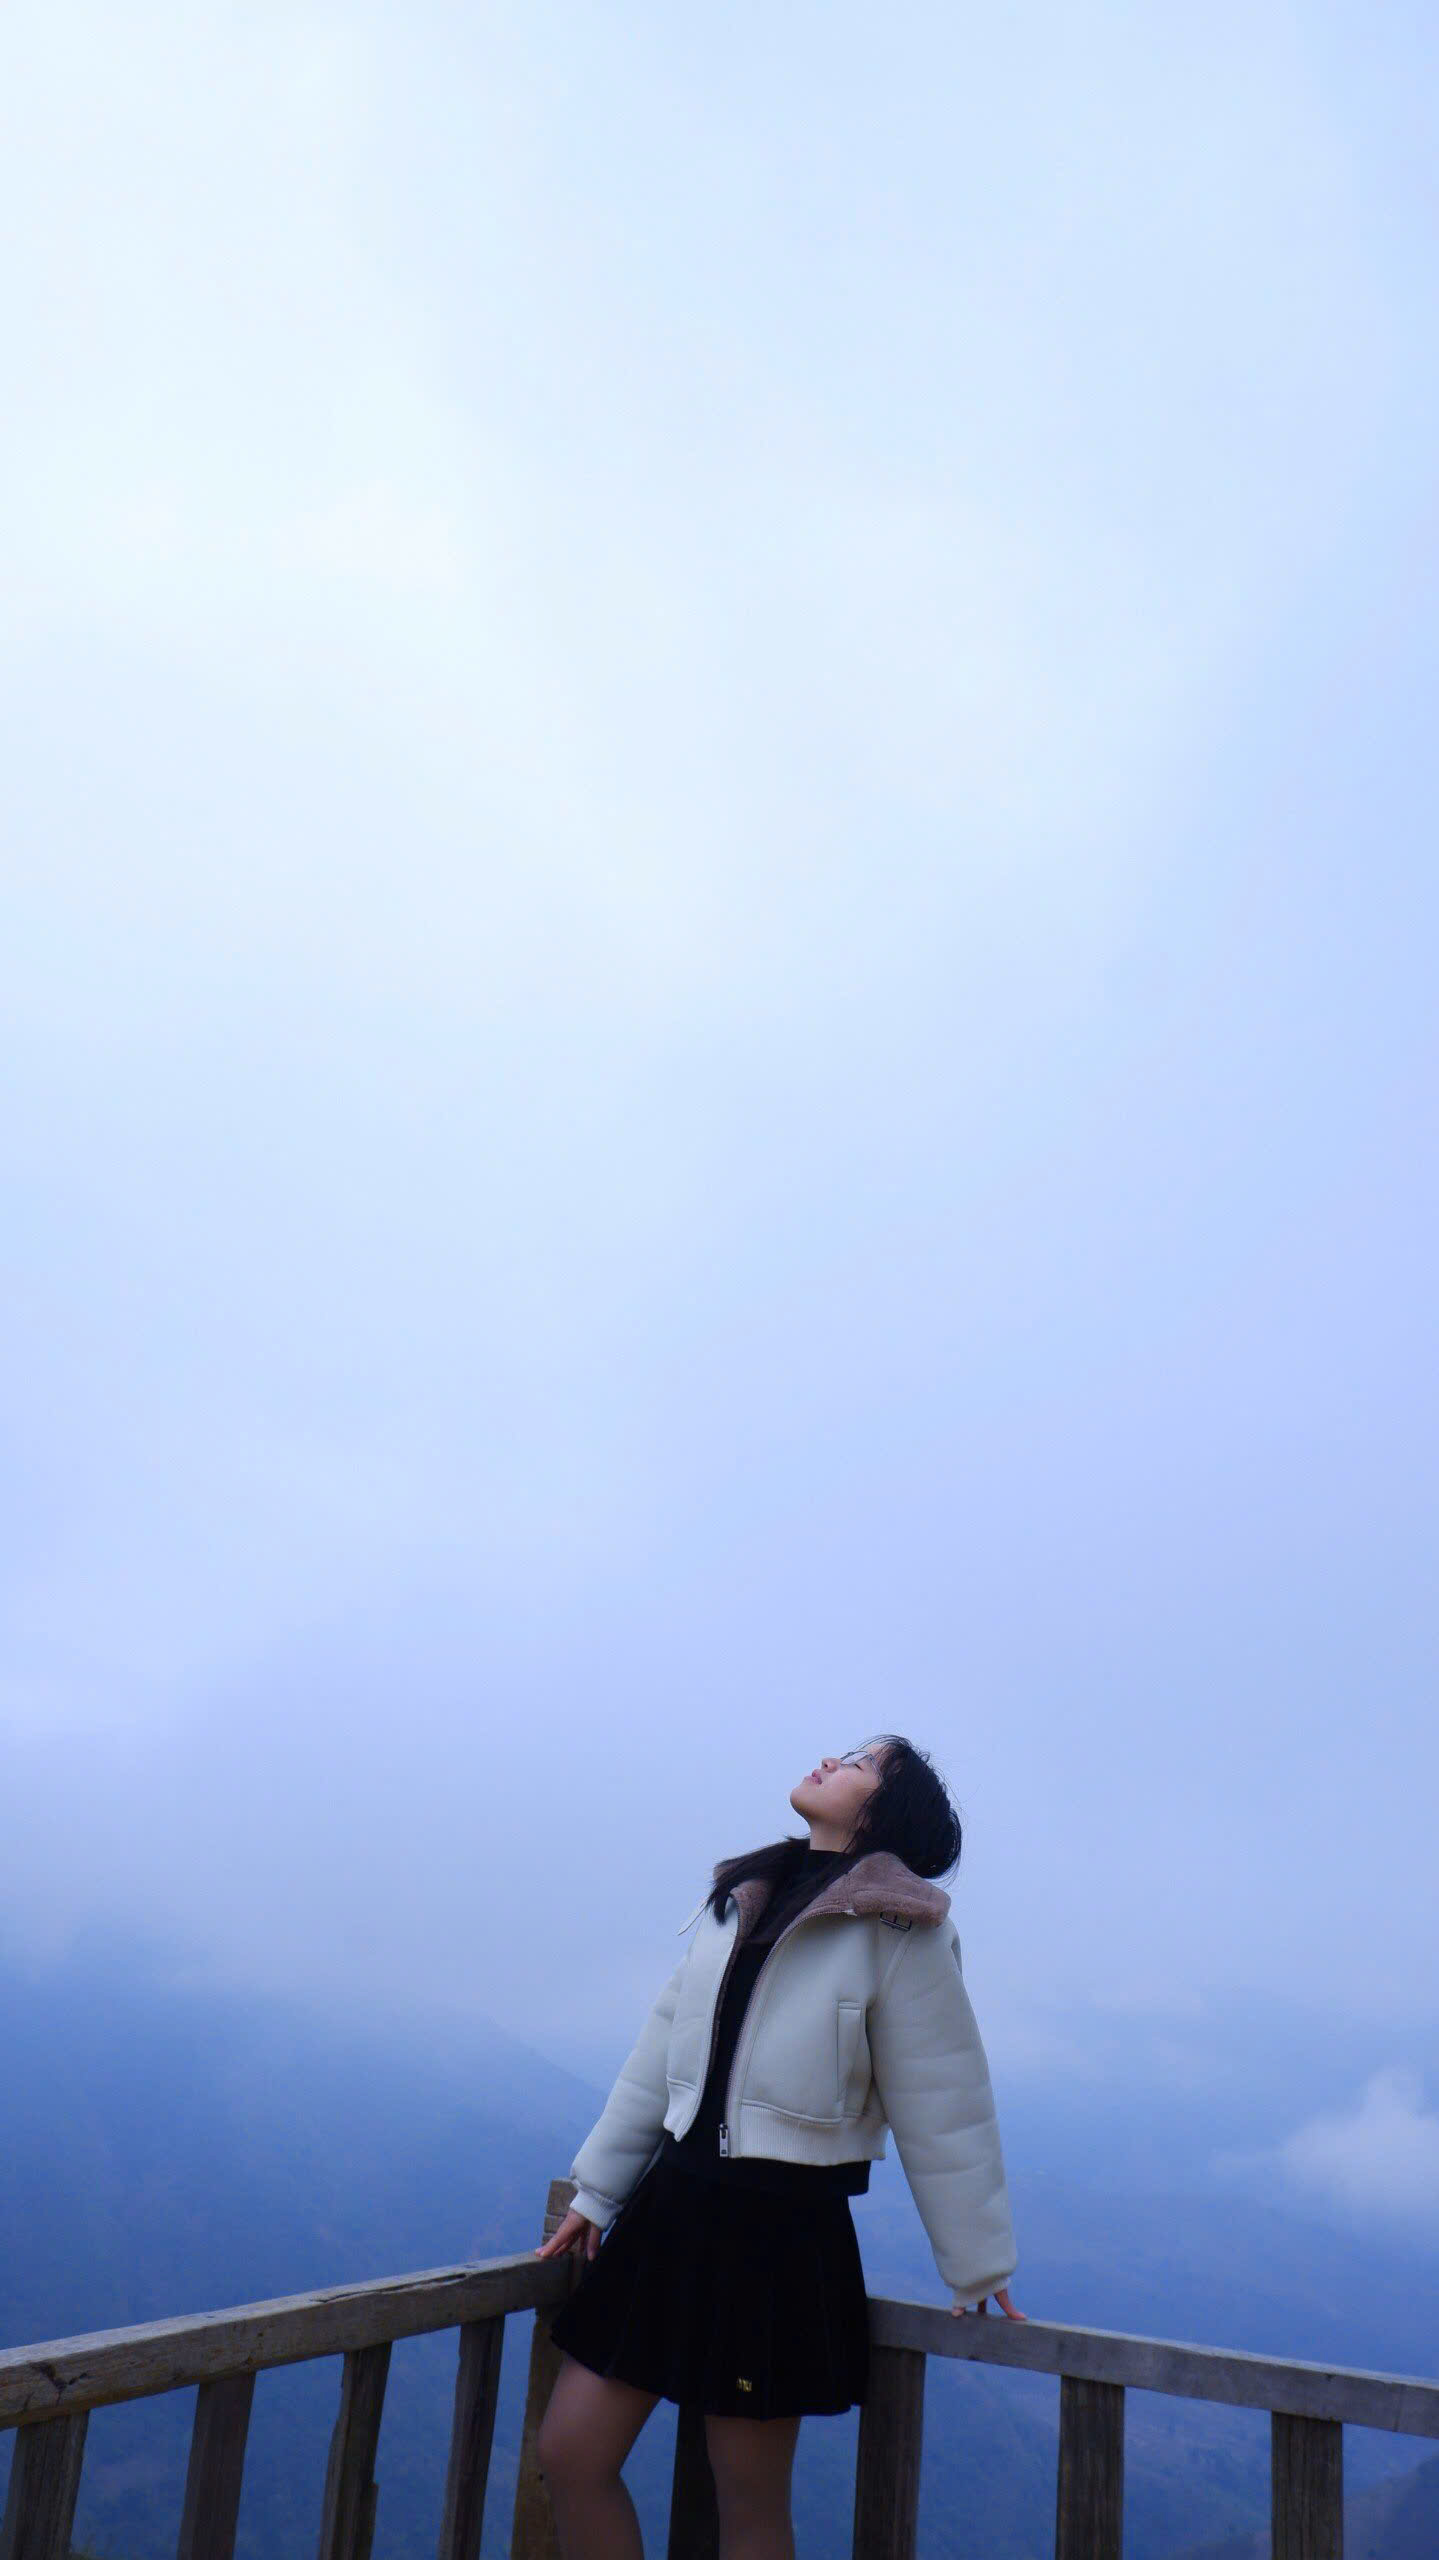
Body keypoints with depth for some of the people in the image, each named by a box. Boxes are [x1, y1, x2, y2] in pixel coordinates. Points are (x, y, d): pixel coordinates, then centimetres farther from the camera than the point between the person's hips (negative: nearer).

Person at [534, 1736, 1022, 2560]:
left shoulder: (900, 1929, -9)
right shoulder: (738, 1898, 8)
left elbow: (940, 2108, -6)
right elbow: (658, 2060, 13)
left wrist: (975, 2265, 0)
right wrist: (596, 2192, 17)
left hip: (784, 2229, -6)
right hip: (671, 2204, 6)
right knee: (570, 2452, 6)